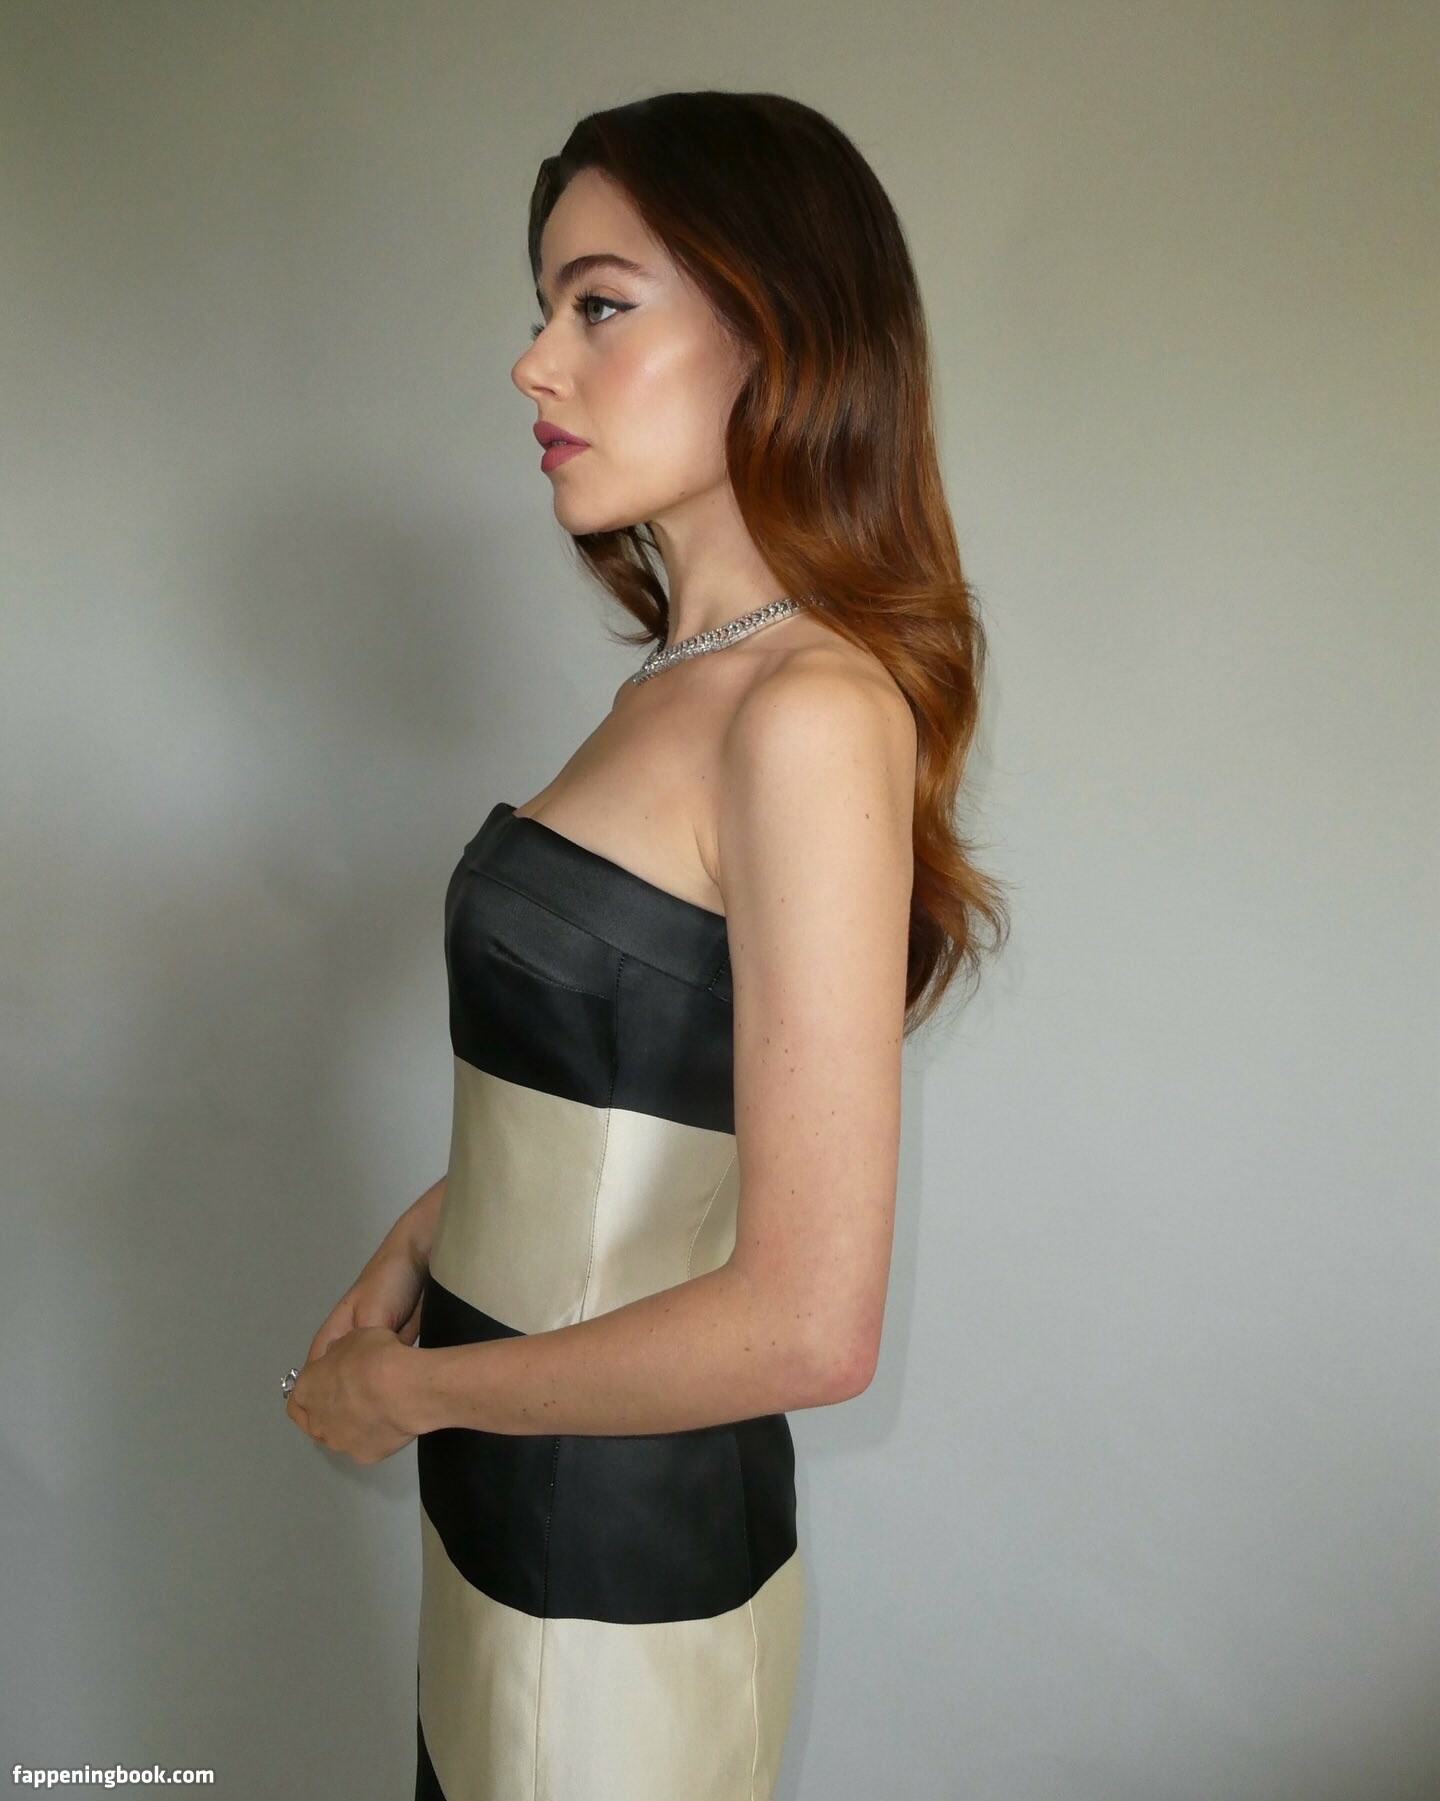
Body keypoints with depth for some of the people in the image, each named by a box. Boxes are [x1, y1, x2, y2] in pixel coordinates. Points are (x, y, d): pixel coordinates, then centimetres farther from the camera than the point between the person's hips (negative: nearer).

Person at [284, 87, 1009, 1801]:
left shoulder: (814, 710, -23)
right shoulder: (686, 677, 3)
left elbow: (807, 1327, -25)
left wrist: (411, 1387, -12)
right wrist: (424, 1239, 4)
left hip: (630, 1540, -7)